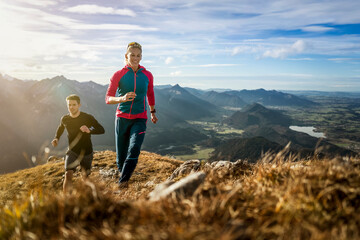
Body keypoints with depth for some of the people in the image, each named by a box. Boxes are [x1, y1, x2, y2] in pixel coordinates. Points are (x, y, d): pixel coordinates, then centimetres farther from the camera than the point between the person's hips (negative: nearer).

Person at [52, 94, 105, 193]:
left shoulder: (88, 118, -15)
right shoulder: (65, 119, -5)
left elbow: (102, 130, -19)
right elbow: (60, 128, 17)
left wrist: (89, 130, -37)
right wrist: (56, 138, -2)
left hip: (87, 153, 0)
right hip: (72, 151, 1)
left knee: (85, 176, 19)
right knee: (68, 175, -22)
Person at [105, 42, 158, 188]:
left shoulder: (147, 75, 5)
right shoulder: (118, 75, -2)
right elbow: (108, 98, -7)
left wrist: (152, 112, 29)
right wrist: (122, 98, -27)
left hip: (140, 118, 1)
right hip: (122, 117, 0)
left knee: (134, 148, -19)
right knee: (121, 153, 7)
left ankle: (123, 182, -13)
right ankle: (122, 171, 36)